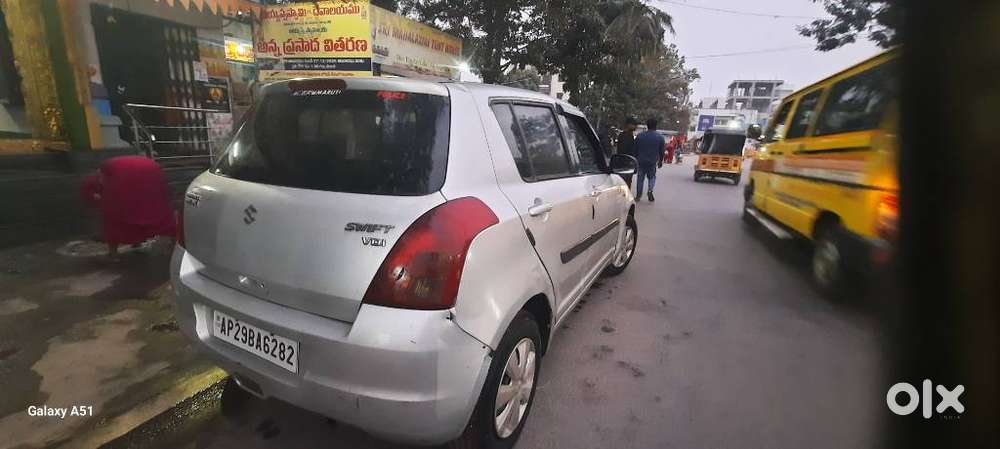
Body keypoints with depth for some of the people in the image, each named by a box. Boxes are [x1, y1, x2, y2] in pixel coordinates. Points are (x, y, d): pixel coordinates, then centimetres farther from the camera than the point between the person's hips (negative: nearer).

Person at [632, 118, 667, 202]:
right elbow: (662, 151, 5)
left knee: (640, 178, 13)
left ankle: (638, 195, 13)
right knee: (652, 177, 17)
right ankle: (650, 190, -7)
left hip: (641, 161, 1)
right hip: (653, 162, 0)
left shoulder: (640, 135, 0)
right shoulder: (660, 137, 0)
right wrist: (660, 161, 17)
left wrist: (635, 159, 14)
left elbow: (634, 148, 3)